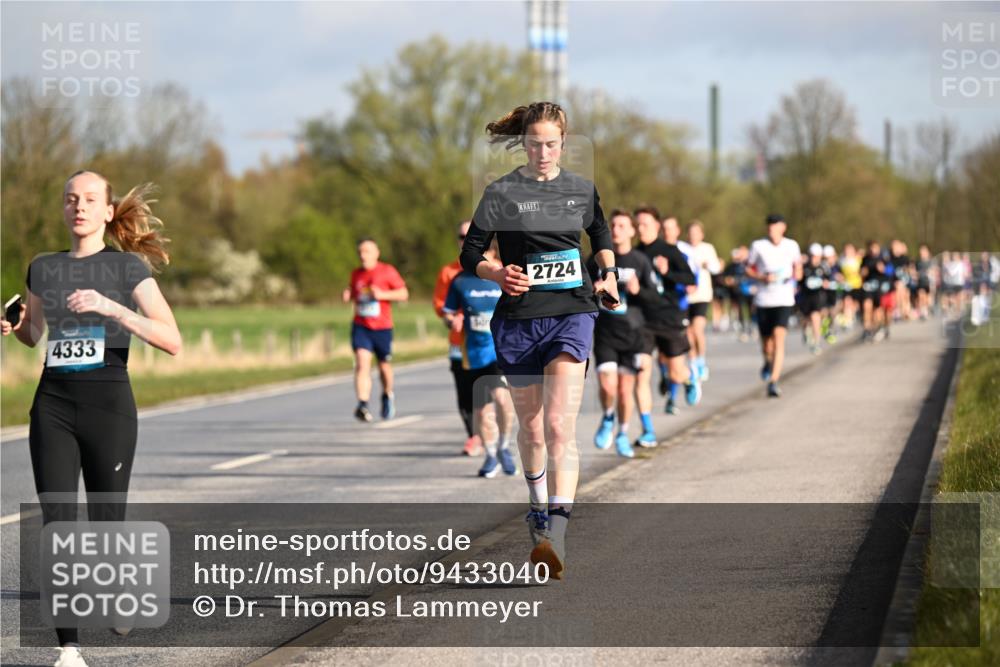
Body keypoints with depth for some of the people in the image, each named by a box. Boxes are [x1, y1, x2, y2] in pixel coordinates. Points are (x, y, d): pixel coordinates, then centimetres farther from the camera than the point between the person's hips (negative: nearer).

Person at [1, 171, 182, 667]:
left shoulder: (127, 267, -3)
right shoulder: (43, 268, 10)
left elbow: (171, 340, -13)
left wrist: (109, 307, -25)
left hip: (108, 403, -3)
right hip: (53, 405, 3)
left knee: (106, 524, 4)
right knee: (56, 526, -8)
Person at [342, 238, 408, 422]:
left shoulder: (387, 271, -2)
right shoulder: (356, 274, 10)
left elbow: (404, 293, -3)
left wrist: (382, 295, -17)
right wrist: (348, 295, 2)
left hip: (382, 327, -2)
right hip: (360, 326, 2)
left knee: (384, 366, 10)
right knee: (362, 363, -17)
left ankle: (388, 396, 40)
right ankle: (363, 405, -27)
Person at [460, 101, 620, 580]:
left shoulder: (581, 190, 7)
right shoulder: (502, 193, -2)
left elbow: (601, 234, 28)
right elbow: (470, 255, -1)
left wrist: (608, 275, 12)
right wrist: (498, 275, -20)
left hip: (572, 313, 0)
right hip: (519, 319, 0)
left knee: (559, 426, -16)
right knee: (531, 426, 15)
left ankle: (555, 535, -24)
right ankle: (538, 504, 42)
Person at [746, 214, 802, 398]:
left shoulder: (792, 246, 4)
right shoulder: (758, 246, 0)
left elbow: (797, 266, 20)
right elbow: (748, 269, 7)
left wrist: (795, 276, -2)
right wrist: (762, 277, -11)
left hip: (784, 300, -1)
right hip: (763, 299, 1)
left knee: (779, 339, -17)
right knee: (766, 341, 10)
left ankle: (773, 382, -21)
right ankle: (768, 362, 47)